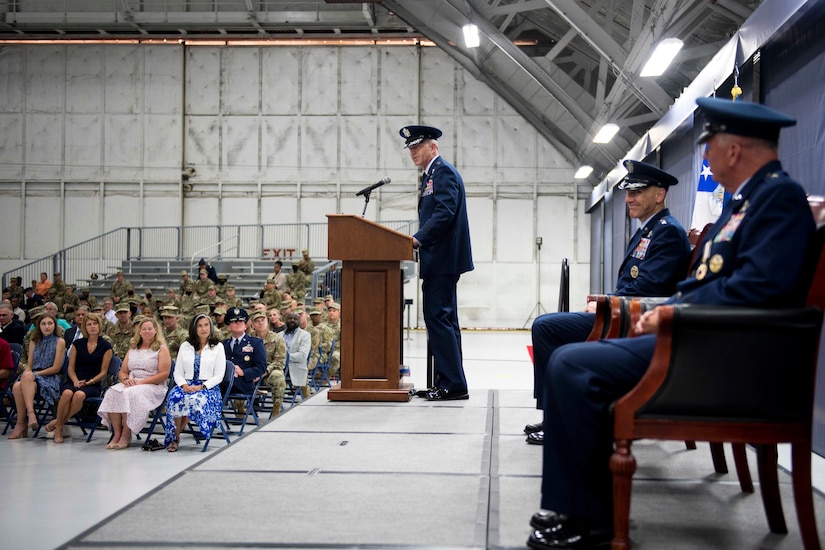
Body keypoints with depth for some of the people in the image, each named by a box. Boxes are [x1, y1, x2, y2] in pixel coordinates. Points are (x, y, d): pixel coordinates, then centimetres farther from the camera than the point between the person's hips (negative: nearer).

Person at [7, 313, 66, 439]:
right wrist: (27, 373, -8)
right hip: (32, 378, 4)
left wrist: (35, 374, -8)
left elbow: (56, 368, -2)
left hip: (51, 379, -4)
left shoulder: (59, 342, 5)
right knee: (17, 386, -32)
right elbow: (29, 366, 16)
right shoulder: (34, 342, 21)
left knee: (28, 376, -37)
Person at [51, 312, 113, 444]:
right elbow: (71, 367, 11)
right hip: (74, 381, 2)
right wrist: (75, 381, -8)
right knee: (67, 393, -35)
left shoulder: (106, 346, 6)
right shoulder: (77, 344, 14)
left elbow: (103, 372, 3)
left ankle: (58, 422, -19)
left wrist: (89, 382, -11)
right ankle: (59, 428, -20)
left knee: (79, 395, -37)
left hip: (93, 385, -2)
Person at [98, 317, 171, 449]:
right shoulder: (133, 349, 23)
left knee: (129, 394, -35)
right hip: (131, 385, 5)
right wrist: (126, 379, -6)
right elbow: (122, 372, 20)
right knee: (112, 393, -27)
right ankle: (117, 433, -28)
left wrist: (141, 382, -13)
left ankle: (126, 435, -26)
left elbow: (164, 374, -6)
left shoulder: (162, 349, 6)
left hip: (153, 387, -5)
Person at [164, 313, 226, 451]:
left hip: (208, 387, -2)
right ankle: (174, 437, -19)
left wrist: (201, 387, -14)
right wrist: (184, 385, -10)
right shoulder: (185, 346, 16)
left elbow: (219, 376, 0)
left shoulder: (218, 347, 7)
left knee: (195, 399, -36)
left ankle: (175, 436, -18)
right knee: (175, 397, -33)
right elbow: (177, 372, 11)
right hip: (187, 385, 2)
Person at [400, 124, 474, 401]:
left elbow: (445, 213, -22)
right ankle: (450, 383, 17)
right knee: (444, 318, 12)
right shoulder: (431, 174, 21)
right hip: (439, 261, 11)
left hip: (442, 259, -11)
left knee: (438, 317, -11)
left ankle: (453, 384, -9)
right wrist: (418, 239, 11)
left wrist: (418, 238, -24)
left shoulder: (443, 171, -10)